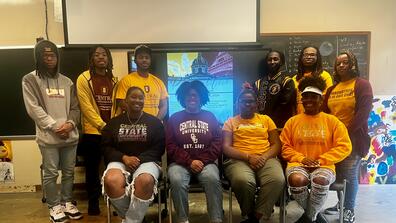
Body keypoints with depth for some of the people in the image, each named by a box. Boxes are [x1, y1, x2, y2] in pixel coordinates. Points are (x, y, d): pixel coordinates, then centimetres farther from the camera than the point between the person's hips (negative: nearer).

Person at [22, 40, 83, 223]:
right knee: (50, 173, 3)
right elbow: (34, 109, -8)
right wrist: (55, 127, -13)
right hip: (48, 137, -4)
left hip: (70, 135, 4)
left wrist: (70, 123, -8)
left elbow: (75, 108, 11)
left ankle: (67, 203, 27)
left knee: (69, 172, 11)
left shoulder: (67, 81, 13)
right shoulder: (30, 80, 0)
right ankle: (54, 206, 20)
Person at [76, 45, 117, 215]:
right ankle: (93, 201, 23)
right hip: (92, 131, -3)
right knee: (92, 168, 8)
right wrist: (102, 125, -17)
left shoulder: (113, 80, 11)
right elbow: (86, 106, -10)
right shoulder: (84, 78, -3)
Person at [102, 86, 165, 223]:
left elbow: (159, 148, 2)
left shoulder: (155, 122, 9)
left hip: (146, 161, -1)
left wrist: (139, 159, -13)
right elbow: (106, 147, 8)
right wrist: (124, 157, -11)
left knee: (145, 181, -37)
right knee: (111, 181, -34)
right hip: (120, 161, 2)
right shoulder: (114, 123, 14)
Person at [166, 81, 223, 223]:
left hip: (206, 162, 0)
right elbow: (170, 146, 2)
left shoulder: (210, 117, 14)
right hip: (180, 162, 0)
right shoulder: (174, 119, 11)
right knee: (177, 181, -31)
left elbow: (217, 143, 5)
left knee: (212, 179, -31)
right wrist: (189, 161, -11)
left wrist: (202, 161, -9)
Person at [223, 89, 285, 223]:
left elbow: (276, 144, 12)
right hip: (239, 160, -1)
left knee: (277, 180, -34)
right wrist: (248, 157, -14)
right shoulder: (230, 122, 14)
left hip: (266, 159, 2)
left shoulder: (266, 119, 20)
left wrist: (264, 157, -10)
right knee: (243, 181, -37)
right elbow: (226, 148, 1)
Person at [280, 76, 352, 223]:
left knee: (320, 180, -36)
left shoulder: (332, 121, 7)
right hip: (298, 164, 1)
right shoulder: (292, 121, 10)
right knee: (296, 180, -34)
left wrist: (320, 160, -8)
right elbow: (284, 147, 9)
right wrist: (301, 158, -8)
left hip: (323, 165, -1)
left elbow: (344, 147, 2)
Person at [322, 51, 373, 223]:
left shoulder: (362, 85, -3)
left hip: (353, 137, -5)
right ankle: (342, 203, 24)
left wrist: (348, 131, -16)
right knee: (337, 173, 8)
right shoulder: (332, 88, 15)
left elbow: (363, 112, -13)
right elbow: (324, 111, 14)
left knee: (349, 173, -1)